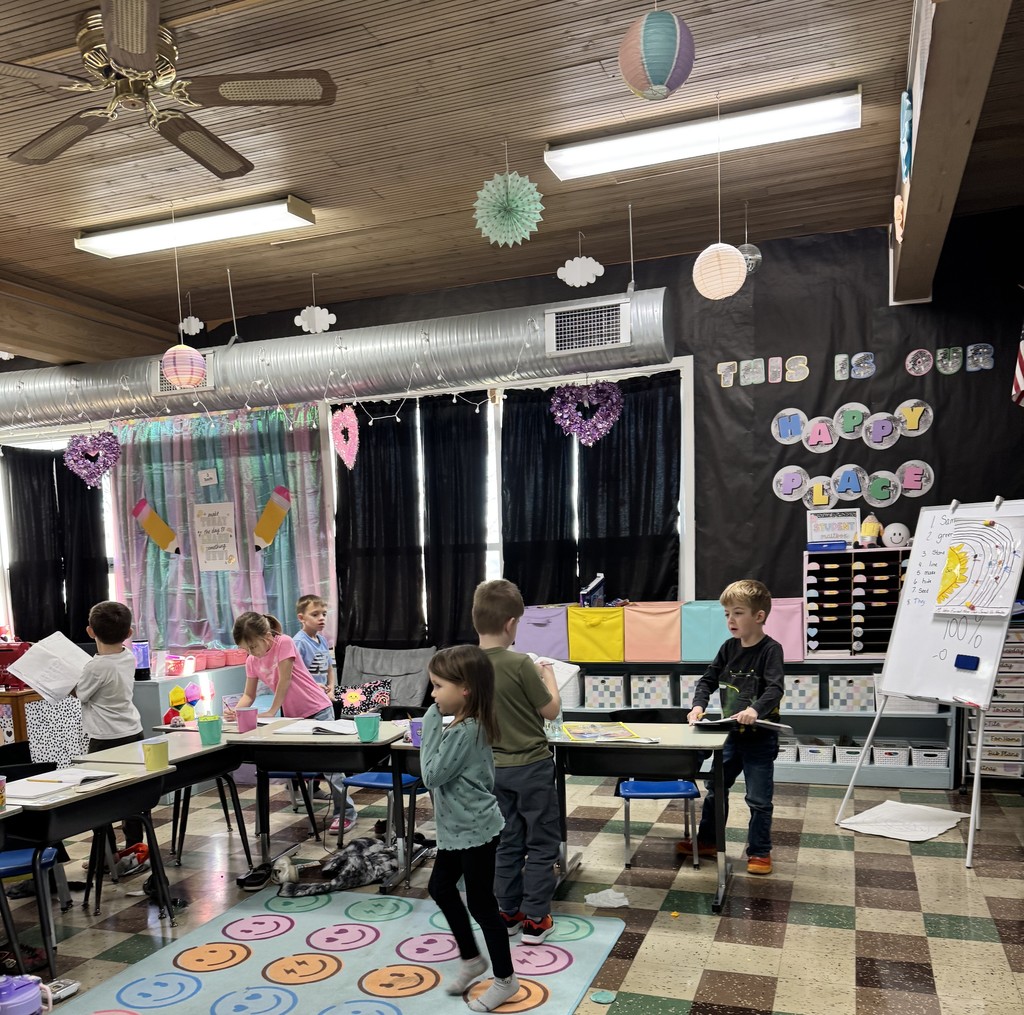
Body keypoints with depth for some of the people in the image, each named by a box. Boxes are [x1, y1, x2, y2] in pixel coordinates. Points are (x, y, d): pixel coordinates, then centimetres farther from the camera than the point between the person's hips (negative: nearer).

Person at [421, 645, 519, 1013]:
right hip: (457, 828, 10)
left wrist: (430, 727, -18)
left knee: (480, 903, 3)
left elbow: (432, 775, -21)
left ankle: (505, 979, 21)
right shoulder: (471, 725, 3)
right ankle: (471, 958, 38)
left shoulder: (463, 731, -27)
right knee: (440, 888, 22)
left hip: (474, 830, -10)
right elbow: (445, 773, 14)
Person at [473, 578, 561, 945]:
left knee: (507, 842, 18)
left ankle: (508, 913, 26)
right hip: (531, 766, -5)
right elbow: (551, 710, -12)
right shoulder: (520, 664, -23)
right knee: (542, 844, 9)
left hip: (494, 767, 6)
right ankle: (535, 920, 14)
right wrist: (547, 676, 5)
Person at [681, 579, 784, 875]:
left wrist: (755, 709, -45)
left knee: (758, 799, 4)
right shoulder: (729, 648, 3)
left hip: (760, 739, -6)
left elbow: (775, 689, -27)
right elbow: (708, 679, 6)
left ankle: (759, 852, 21)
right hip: (732, 736, 6)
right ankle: (707, 841, 33)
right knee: (715, 789, 17)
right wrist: (699, 704, -12)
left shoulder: (770, 649, -16)